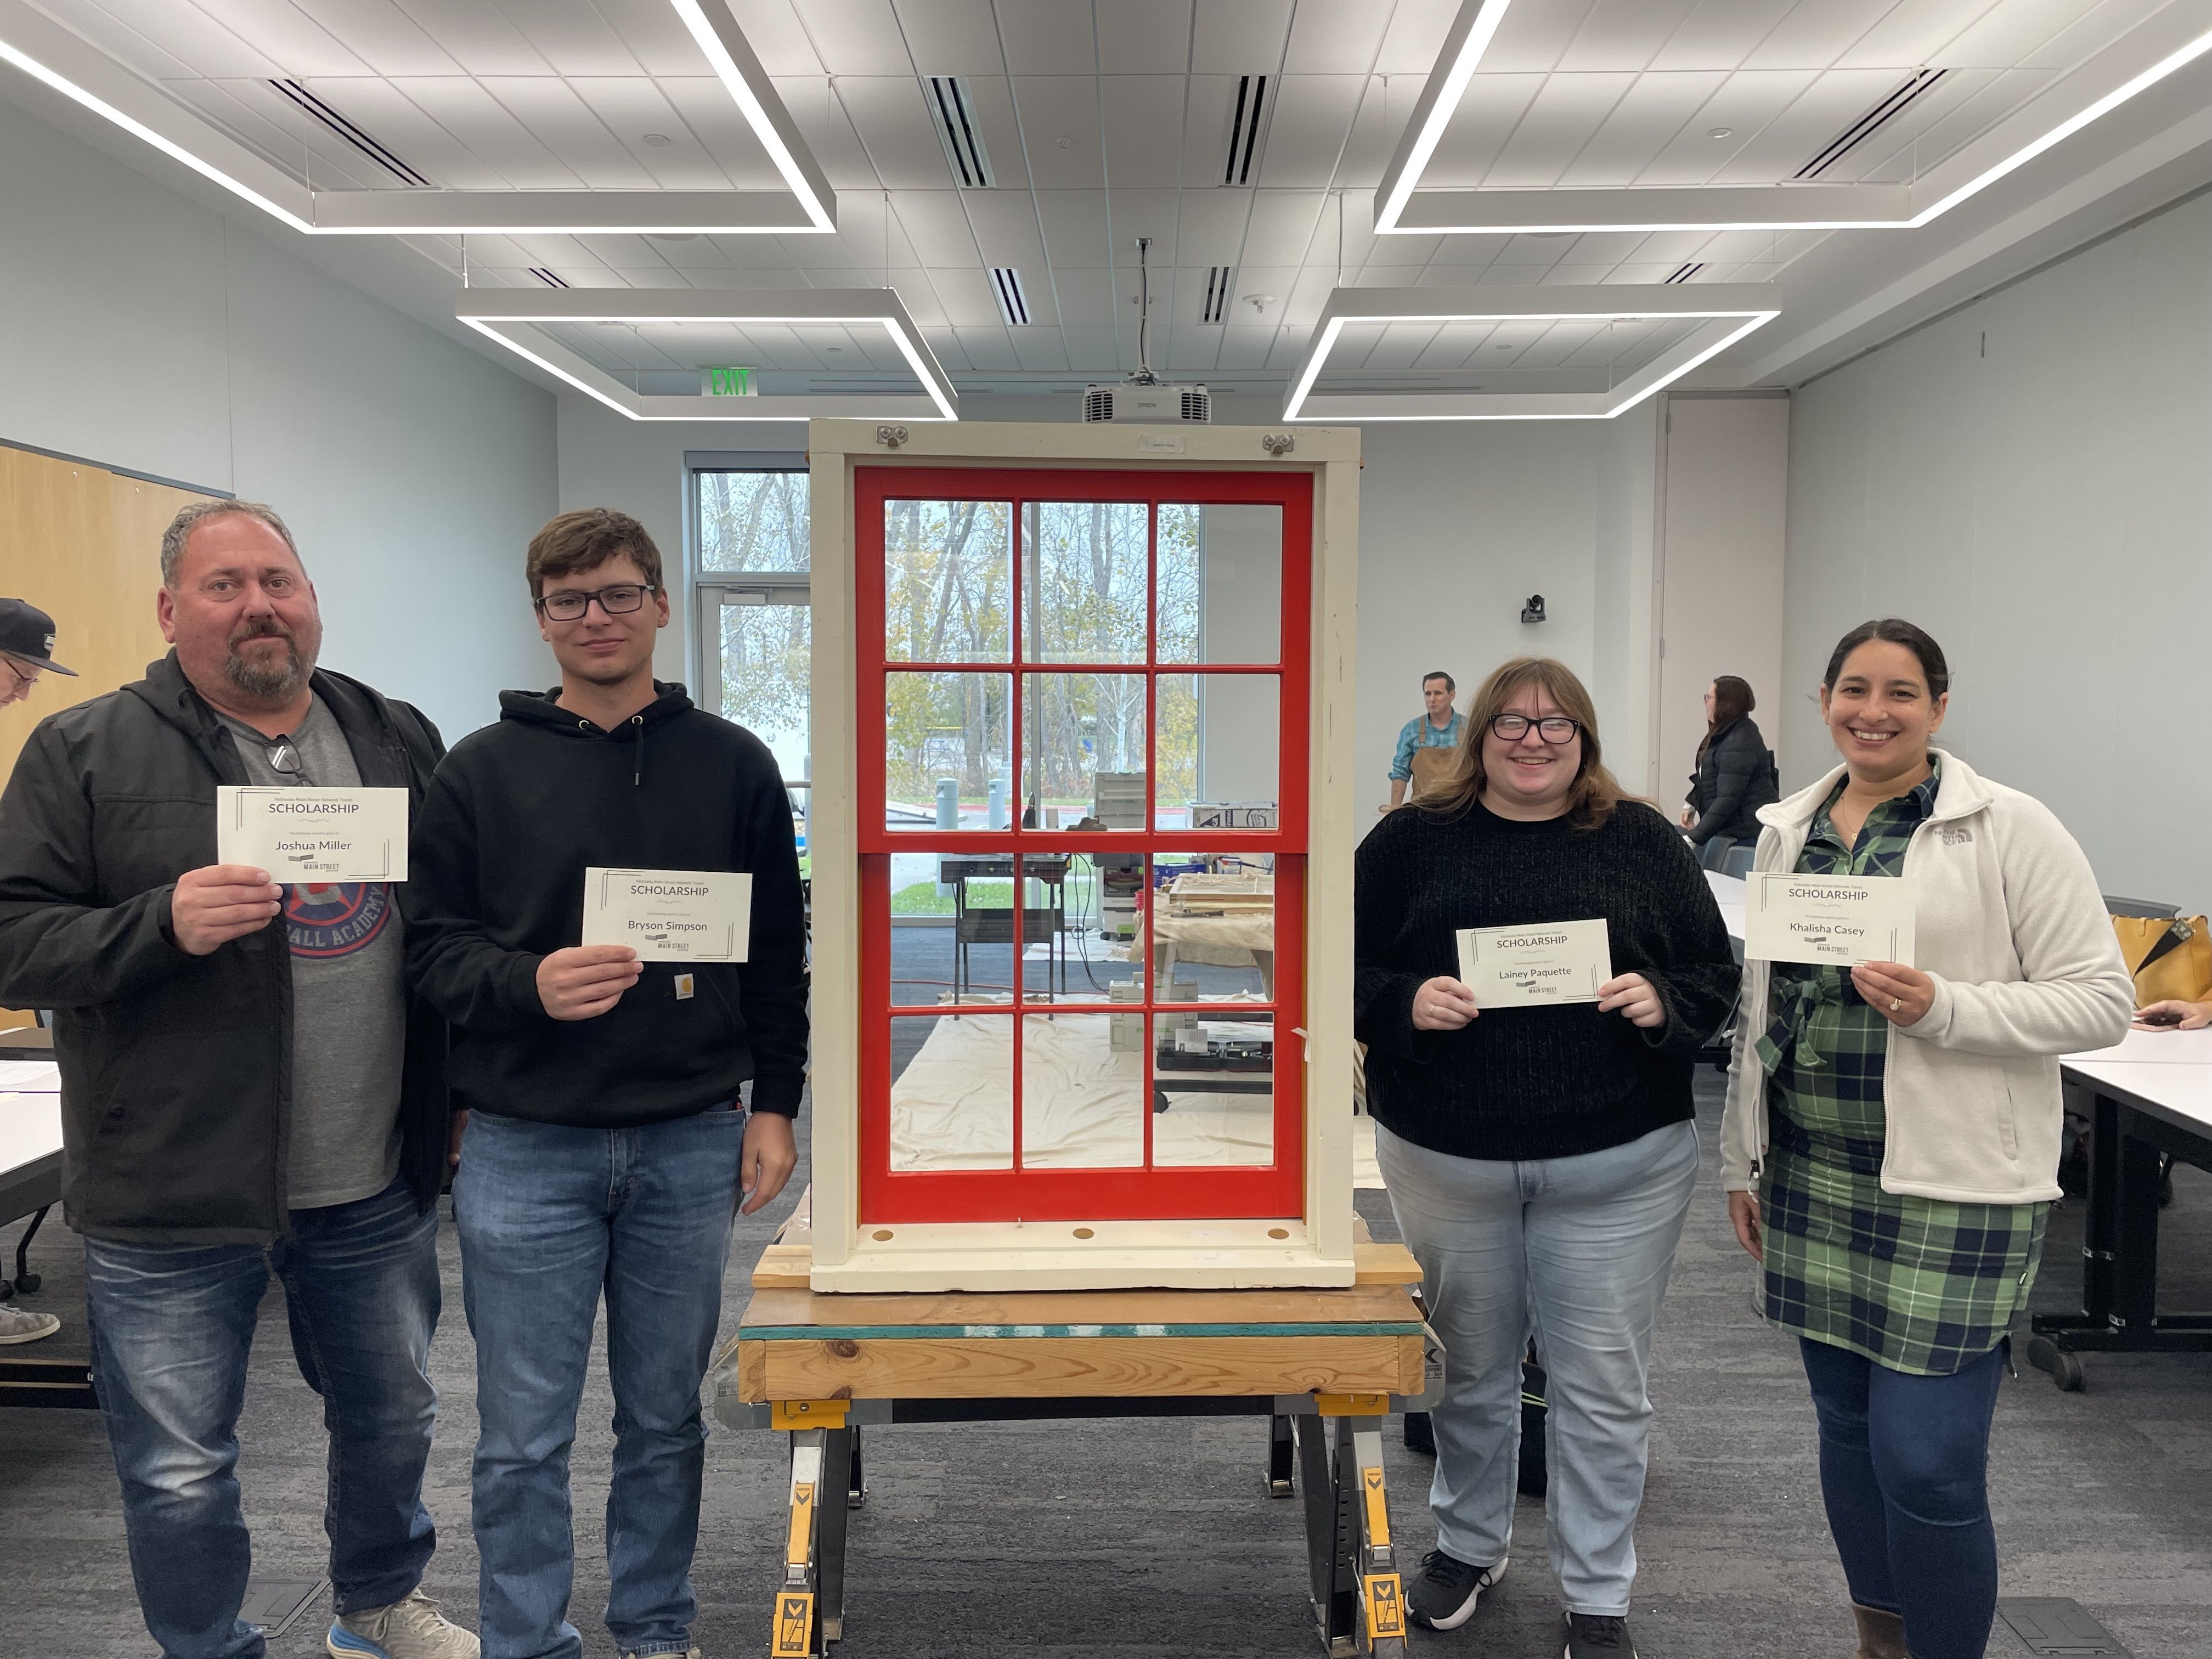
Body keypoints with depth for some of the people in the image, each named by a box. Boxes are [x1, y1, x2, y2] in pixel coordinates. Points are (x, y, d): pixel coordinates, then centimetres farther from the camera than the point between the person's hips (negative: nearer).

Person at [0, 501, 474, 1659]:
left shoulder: (398, 741, 6)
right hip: (173, 1204, -3)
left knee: (394, 1418, 21)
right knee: (181, 1475, 9)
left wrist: (459, 1092, 8)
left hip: (375, 1187, 4)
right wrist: (163, 923, -26)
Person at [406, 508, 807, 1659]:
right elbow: (431, 945, -1)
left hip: (691, 1144, 2)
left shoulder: (734, 765, 4)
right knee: (524, 1437, 8)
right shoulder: (481, 772, 1)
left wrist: (774, 1105, 2)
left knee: (666, 1416, 16)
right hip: (525, 1150, -1)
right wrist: (527, 984, -20)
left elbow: (779, 952, 7)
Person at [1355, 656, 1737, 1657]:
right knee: (1470, 1368, 17)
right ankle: (1467, 1545, 41)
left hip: (1618, 1169, 0)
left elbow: (1714, 972, 5)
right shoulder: (1411, 842, 2)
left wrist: (1662, 1004, -15)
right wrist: (1406, 1003, -18)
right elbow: (1346, 972, 1)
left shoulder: (1643, 842, 4)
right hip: (1447, 1161, 1)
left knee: (1603, 1385, 9)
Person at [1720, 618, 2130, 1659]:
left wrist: (1941, 1007, -22)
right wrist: (1742, 1158, 15)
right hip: (1813, 1175, 6)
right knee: (1846, 1426, 16)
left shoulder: (2010, 830, -6)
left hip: (1950, 1187, -5)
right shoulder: (1788, 832, 10)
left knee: (1927, 1462, -4)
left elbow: (2102, 1000, -8)